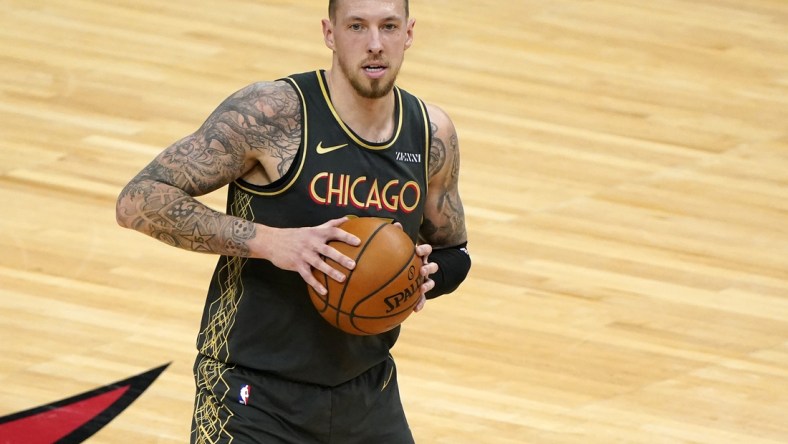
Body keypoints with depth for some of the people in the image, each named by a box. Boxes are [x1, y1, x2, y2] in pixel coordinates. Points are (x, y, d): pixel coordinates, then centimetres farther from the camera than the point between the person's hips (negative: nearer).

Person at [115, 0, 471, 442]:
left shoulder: (432, 135, -1)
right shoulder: (273, 112, -18)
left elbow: (453, 252, 15)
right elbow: (139, 202, -19)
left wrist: (426, 275, -9)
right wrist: (267, 240, -28)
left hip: (366, 392, 6)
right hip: (257, 400, -5)